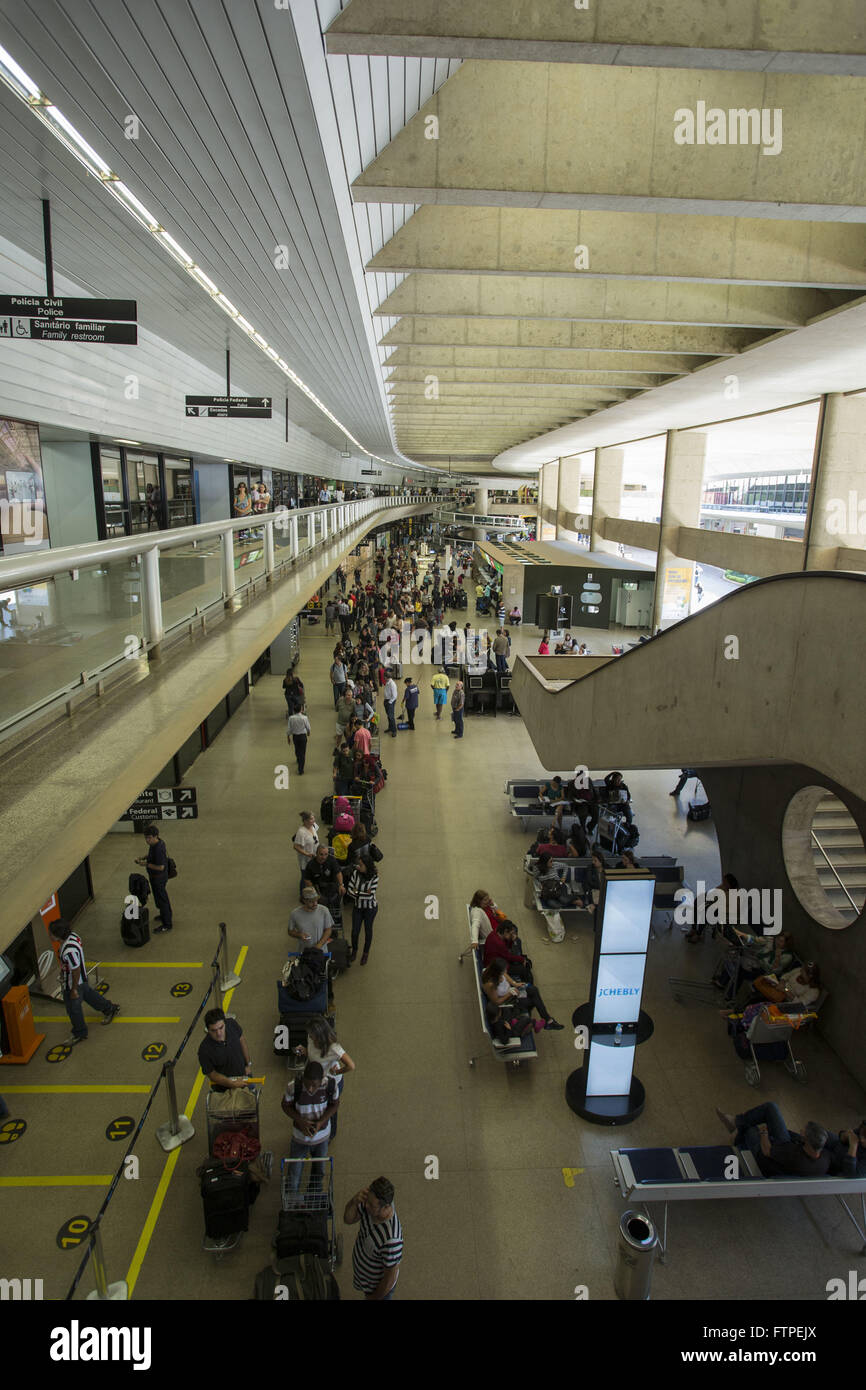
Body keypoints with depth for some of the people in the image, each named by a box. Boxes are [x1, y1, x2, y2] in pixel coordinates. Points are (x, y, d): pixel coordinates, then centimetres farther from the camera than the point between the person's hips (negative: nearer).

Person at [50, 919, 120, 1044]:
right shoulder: (73, 935, -15)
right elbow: (82, 945, 6)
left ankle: (79, 1034, 39)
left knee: (73, 1009, 15)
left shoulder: (69, 951, -40)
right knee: (88, 993, 33)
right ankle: (110, 1008, 53)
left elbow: (76, 971, -30)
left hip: (73, 983, -9)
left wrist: (74, 989, -18)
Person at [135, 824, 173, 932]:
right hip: (157, 876, 10)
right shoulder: (159, 842, -4)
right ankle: (167, 915, 47)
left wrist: (146, 864, -25)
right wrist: (144, 857, 0)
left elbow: (160, 867, -30)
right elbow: (153, 854, 16)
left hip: (158, 878, -10)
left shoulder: (158, 849, -32)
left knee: (161, 899, 3)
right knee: (163, 896, 27)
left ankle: (167, 924, 16)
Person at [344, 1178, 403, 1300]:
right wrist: (354, 1201, -35)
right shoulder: (372, 1202, -27)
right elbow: (348, 1219, -14)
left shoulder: (391, 1239, -44)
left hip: (378, 1284, -6)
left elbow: (391, 1277, -29)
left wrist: (374, 1297, -12)